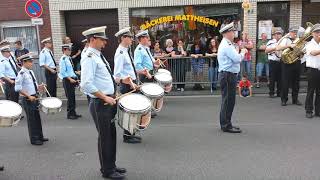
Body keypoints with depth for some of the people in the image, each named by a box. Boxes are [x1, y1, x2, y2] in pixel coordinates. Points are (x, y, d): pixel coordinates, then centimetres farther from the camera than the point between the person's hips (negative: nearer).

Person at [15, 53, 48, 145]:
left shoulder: (31, 72, 10)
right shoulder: (22, 73, -15)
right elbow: (18, 88, -20)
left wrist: (38, 87, 4)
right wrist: (29, 96, -22)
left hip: (35, 98, 8)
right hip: (28, 100, -8)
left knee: (37, 118, 17)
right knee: (31, 119, 2)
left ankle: (40, 136, 31)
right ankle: (34, 139, 15)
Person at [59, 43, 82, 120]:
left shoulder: (69, 58, 12)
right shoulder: (63, 59, -14)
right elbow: (62, 72, -18)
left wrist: (76, 78, 11)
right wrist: (70, 79, -19)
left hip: (72, 80, 8)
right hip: (67, 80, -8)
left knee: (73, 97, 13)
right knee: (70, 98, -3)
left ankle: (73, 113, 23)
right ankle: (69, 114, 8)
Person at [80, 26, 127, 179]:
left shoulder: (98, 55, 13)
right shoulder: (89, 58, -17)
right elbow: (86, 85, -27)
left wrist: (112, 95, 14)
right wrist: (105, 98, -23)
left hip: (108, 101, 9)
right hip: (100, 103, -9)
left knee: (111, 135, 18)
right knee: (105, 137, 3)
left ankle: (111, 166, 34)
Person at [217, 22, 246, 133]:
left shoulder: (226, 44, 18)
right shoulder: (227, 45, -15)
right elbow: (237, 59, -20)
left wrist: (240, 53, 7)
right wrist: (242, 52, -4)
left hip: (228, 75, 11)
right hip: (228, 75, -11)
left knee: (228, 100, 15)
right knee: (228, 101, -5)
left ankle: (225, 124, 24)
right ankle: (226, 126, 2)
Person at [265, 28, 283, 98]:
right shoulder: (271, 42, -1)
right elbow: (266, 51, -11)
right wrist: (274, 48, -19)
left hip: (281, 62, 5)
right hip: (273, 62, -5)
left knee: (280, 78, 8)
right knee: (272, 78, -1)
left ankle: (279, 92, 16)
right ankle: (271, 93, 7)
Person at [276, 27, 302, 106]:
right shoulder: (285, 40, 1)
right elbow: (278, 48, -16)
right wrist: (289, 45, -22)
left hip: (297, 63, 5)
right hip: (287, 62, -5)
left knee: (296, 82, 9)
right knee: (285, 82, -2)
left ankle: (295, 99, 19)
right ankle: (284, 100, 6)